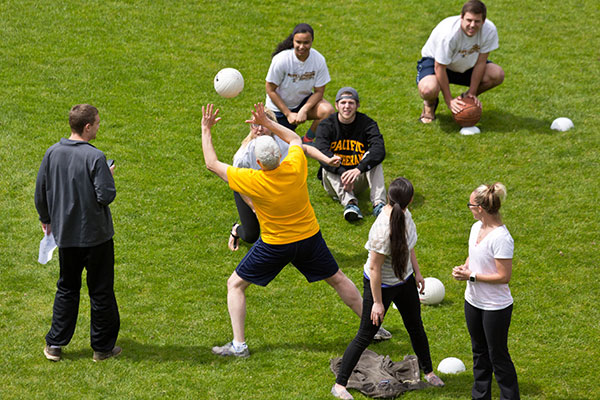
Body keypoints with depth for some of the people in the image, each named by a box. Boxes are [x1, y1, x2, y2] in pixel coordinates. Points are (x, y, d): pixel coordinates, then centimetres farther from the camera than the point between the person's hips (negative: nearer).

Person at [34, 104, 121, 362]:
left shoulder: (52, 153, -2)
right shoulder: (95, 157, -18)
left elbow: (40, 193, 6)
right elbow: (106, 196, -21)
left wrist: (46, 220, 22)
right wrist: (108, 177, 0)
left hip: (65, 235, 5)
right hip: (95, 235, -5)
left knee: (66, 289, 18)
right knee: (101, 292, 9)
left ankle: (54, 345, 16)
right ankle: (103, 347, 16)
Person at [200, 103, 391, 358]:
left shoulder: (252, 181, -26)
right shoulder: (295, 166, -19)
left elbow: (212, 164, -13)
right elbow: (295, 139, 7)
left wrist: (206, 130, -4)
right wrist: (267, 122, 4)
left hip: (274, 246, -3)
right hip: (309, 238, 3)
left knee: (235, 285, 11)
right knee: (337, 279, 21)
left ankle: (239, 345, 5)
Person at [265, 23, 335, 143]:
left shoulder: (319, 60, -18)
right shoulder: (281, 60, -26)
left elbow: (319, 91, -10)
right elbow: (270, 90, -16)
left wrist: (304, 111, -25)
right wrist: (288, 114, -18)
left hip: (304, 101, 2)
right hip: (280, 107, -2)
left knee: (327, 111, -27)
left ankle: (307, 140, -2)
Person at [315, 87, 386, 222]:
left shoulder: (367, 124, -7)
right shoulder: (326, 126, -7)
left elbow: (379, 150, -25)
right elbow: (322, 152, -26)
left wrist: (359, 169, -42)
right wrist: (341, 172, -42)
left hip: (359, 179, 0)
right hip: (334, 180, 0)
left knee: (372, 156, -24)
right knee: (327, 167, -30)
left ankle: (378, 202, -39)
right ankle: (349, 202, -49)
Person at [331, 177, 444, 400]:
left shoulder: (403, 215, -12)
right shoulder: (384, 229, -36)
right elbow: (374, 268, -28)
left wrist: (417, 272, 17)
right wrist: (378, 302, -21)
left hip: (404, 280, 7)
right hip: (381, 285, -7)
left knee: (416, 327, 23)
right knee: (365, 336, 2)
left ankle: (428, 371, 44)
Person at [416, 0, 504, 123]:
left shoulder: (489, 30, -24)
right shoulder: (449, 33, -37)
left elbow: (480, 63, -14)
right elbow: (439, 68, -28)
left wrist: (472, 93, -14)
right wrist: (449, 100, -25)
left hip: (466, 65, 5)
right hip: (434, 61, -5)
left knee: (498, 75, -18)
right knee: (429, 89, -38)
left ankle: (466, 98, 9)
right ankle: (430, 104, 4)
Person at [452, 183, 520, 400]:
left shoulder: (501, 238, -26)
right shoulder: (476, 228, 1)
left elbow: (504, 276, -24)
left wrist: (471, 276, -21)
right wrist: (463, 268, -4)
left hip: (495, 307, -9)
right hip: (473, 301, 9)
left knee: (498, 357, 3)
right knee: (479, 352, 21)